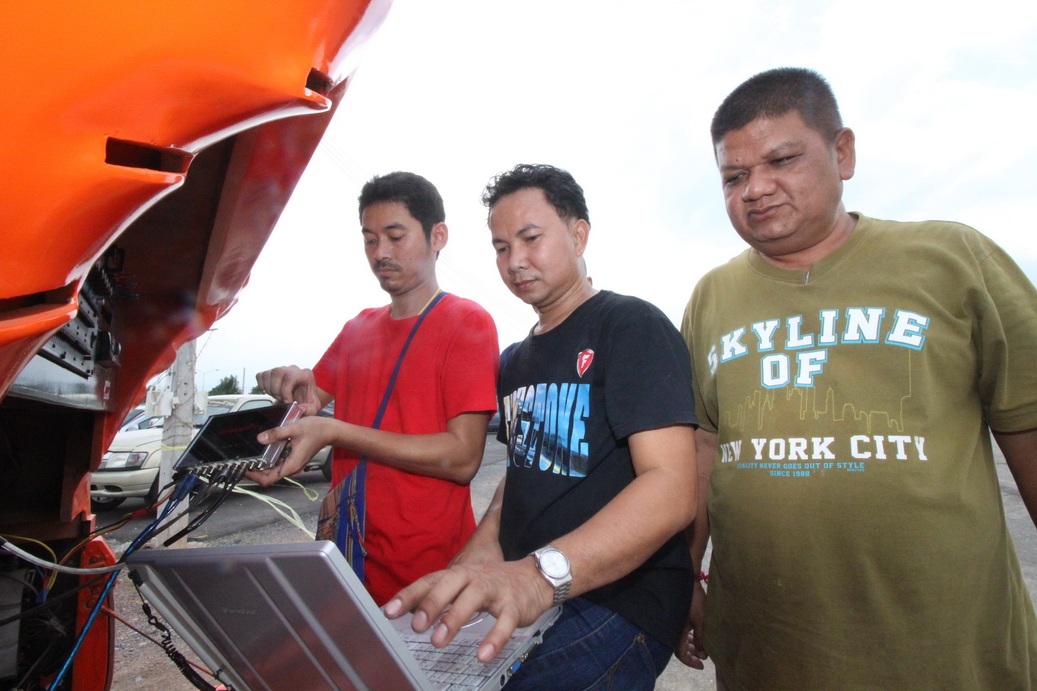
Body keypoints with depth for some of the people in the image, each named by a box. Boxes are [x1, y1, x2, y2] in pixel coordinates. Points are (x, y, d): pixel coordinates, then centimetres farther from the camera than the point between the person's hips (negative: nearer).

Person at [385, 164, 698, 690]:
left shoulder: (633, 326, -10)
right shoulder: (514, 360, 15)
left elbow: (671, 488, -22)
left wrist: (540, 574, -36)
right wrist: (477, 562, 1)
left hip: (618, 601, -6)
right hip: (519, 598, 7)